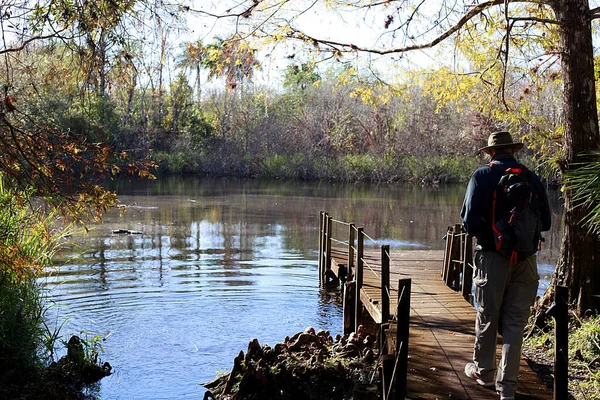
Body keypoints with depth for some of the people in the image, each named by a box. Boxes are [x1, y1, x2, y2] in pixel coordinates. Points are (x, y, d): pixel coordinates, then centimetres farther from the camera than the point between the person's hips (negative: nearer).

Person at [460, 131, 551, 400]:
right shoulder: (532, 178, 3)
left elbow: (470, 219, -13)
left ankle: (483, 372, 29)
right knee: (514, 322, 8)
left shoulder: (482, 176, -6)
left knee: (487, 317, 14)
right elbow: (545, 223, 6)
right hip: (525, 259, 2)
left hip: (492, 256, -2)